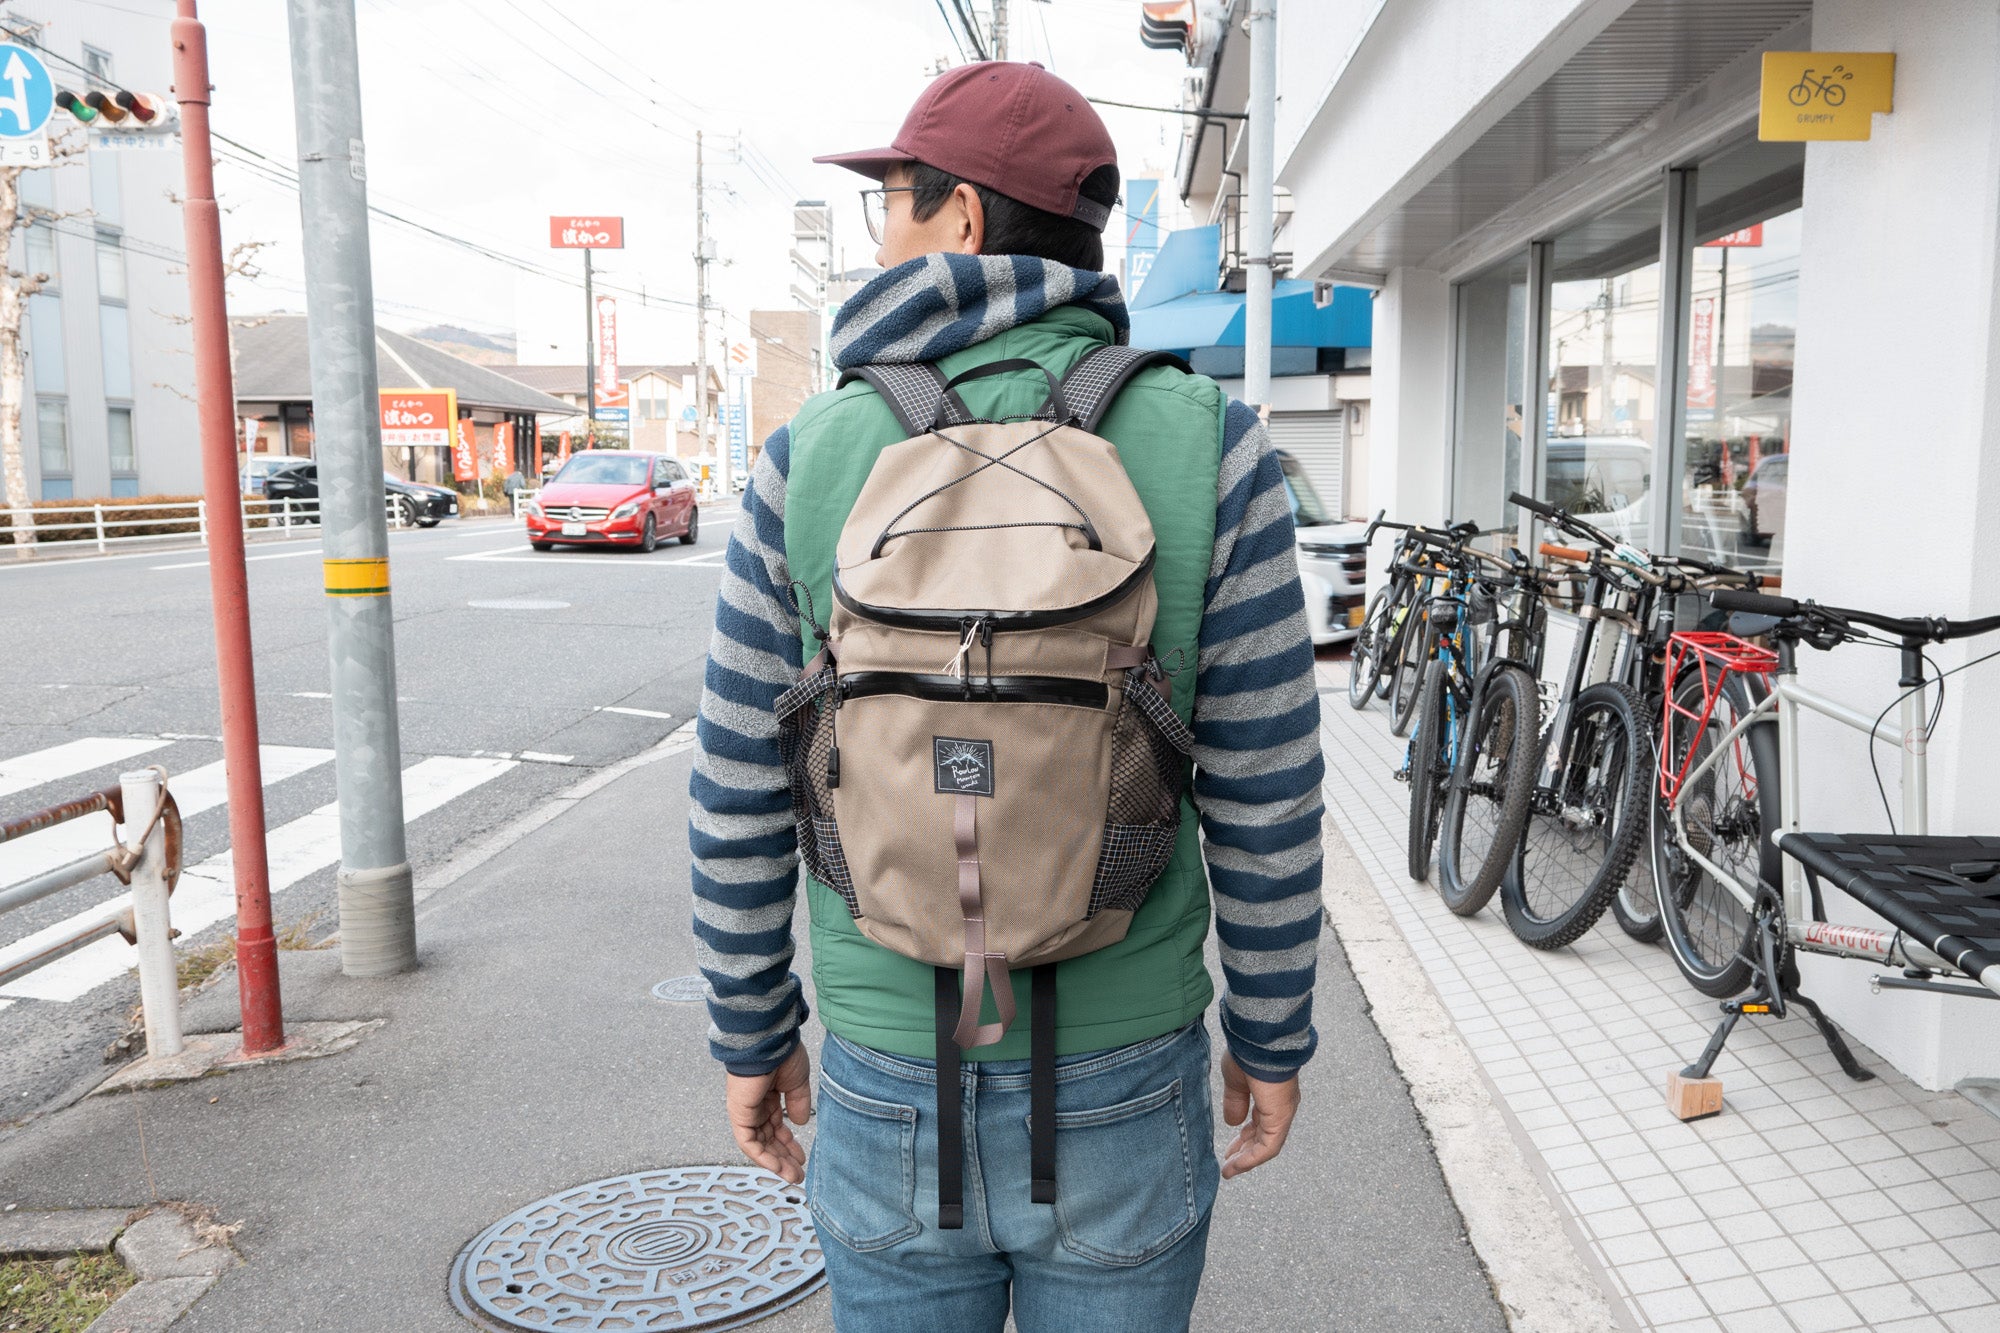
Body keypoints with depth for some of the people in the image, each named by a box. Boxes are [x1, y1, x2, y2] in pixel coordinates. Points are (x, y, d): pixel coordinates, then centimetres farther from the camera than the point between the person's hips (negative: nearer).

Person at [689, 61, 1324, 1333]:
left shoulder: (812, 459, -10)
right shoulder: (1207, 446, -13)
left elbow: (741, 806, -5)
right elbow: (1264, 805, -10)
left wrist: (753, 1037, 10)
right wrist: (1271, 1040, 5)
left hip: (886, 1090, 1)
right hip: (1121, 1098, 0)